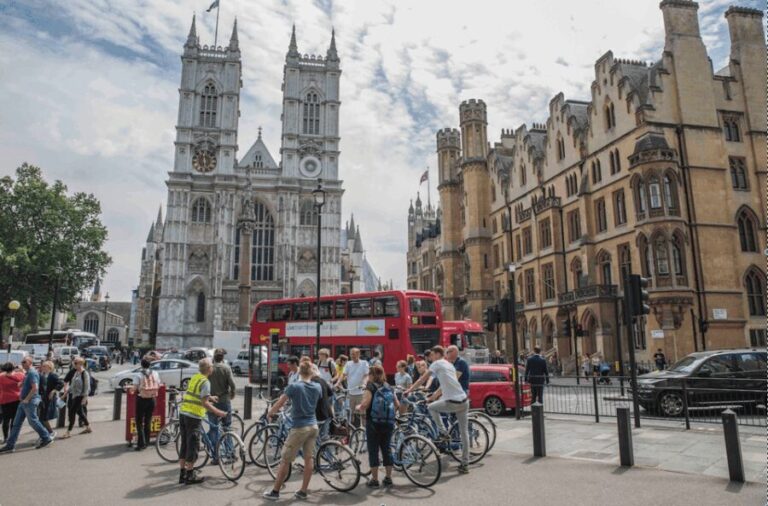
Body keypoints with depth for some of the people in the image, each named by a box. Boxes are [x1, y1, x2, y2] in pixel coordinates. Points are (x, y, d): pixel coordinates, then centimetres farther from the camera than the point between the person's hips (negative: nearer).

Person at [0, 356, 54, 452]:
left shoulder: (32, 373, -16)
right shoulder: (27, 373, 15)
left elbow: (35, 388, -24)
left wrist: (26, 399, -22)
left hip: (30, 401, -10)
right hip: (24, 402, 10)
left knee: (33, 421, -3)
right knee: (16, 423, 9)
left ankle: (46, 438, 8)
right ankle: (10, 445, 13)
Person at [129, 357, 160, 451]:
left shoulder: (138, 375, -11)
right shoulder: (155, 374, 0)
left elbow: (134, 388, -15)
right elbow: (158, 386, 4)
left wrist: (131, 391, 6)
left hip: (142, 399, -4)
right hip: (152, 399, 4)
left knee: (139, 422, 5)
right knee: (148, 421, 15)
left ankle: (141, 443, 0)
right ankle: (146, 442, 21)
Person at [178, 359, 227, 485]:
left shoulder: (194, 377, 11)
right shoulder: (205, 382, -14)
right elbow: (205, 403, -19)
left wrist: (209, 397, 36)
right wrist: (218, 412, -13)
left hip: (183, 413, 8)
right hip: (194, 416, -8)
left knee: (184, 445, 15)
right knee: (193, 446, 2)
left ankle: (182, 474, 22)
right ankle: (190, 475, 9)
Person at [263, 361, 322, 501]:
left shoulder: (293, 386, -13)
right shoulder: (317, 387, 2)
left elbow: (279, 404, -12)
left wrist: (269, 414, 5)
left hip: (300, 428, -5)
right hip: (313, 426, 5)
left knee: (285, 461, 5)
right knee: (308, 459, 12)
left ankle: (275, 492, 14)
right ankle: (303, 491, 18)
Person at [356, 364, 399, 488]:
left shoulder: (370, 387, -9)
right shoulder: (389, 388, 8)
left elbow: (365, 405, -20)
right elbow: (397, 405, 10)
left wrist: (358, 408, 0)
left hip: (373, 423, -5)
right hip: (388, 423, 5)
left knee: (373, 451, 4)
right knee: (387, 449, 14)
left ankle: (374, 480, 9)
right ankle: (388, 478, 19)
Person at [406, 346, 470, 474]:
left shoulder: (437, 364, 0)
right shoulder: (450, 365, 23)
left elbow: (423, 379, 0)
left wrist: (409, 390, 8)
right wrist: (432, 397, 33)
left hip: (452, 403, -7)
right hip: (464, 401, 8)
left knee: (431, 407, 19)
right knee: (464, 432, 13)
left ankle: (443, 433, 15)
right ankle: (465, 464, 16)